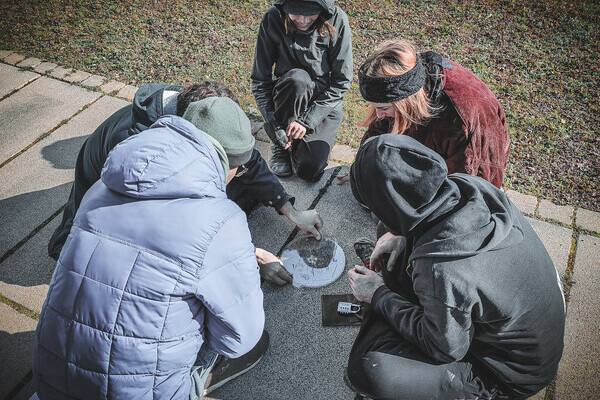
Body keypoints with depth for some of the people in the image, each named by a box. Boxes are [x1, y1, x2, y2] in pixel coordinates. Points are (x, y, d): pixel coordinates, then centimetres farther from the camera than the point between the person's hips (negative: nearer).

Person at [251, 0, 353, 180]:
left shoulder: (337, 20, -16)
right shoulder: (272, 19, -15)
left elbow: (342, 82, -13)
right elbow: (260, 81, -9)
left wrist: (307, 120, -21)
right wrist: (273, 124, -20)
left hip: (325, 100, 0)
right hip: (286, 95, 1)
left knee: (309, 168, -22)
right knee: (297, 78, -36)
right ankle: (281, 145, -13)